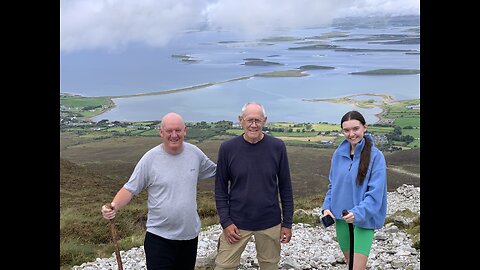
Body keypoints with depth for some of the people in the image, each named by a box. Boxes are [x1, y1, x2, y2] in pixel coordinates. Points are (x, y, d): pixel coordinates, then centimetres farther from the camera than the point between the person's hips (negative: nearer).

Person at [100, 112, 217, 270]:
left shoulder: (195, 153, 0)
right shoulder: (150, 158, -12)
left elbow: (215, 171, 15)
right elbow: (130, 189, -9)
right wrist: (114, 206, -26)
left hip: (190, 234, 4)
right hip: (159, 237, -4)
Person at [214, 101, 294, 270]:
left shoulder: (277, 147, -4)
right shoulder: (227, 148, -5)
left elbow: (285, 187, 2)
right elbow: (221, 188, 0)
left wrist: (287, 222, 2)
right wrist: (225, 222, -6)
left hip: (270, 224, 1)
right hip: (237, 223, 0)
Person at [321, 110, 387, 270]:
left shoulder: (375, 156, -14)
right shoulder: (339, 154, 1)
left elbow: (375, 194, -17)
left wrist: (358, 213, -30)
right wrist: (326, 207, -1)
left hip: (364, 219, -5)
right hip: (340, 217, 5)